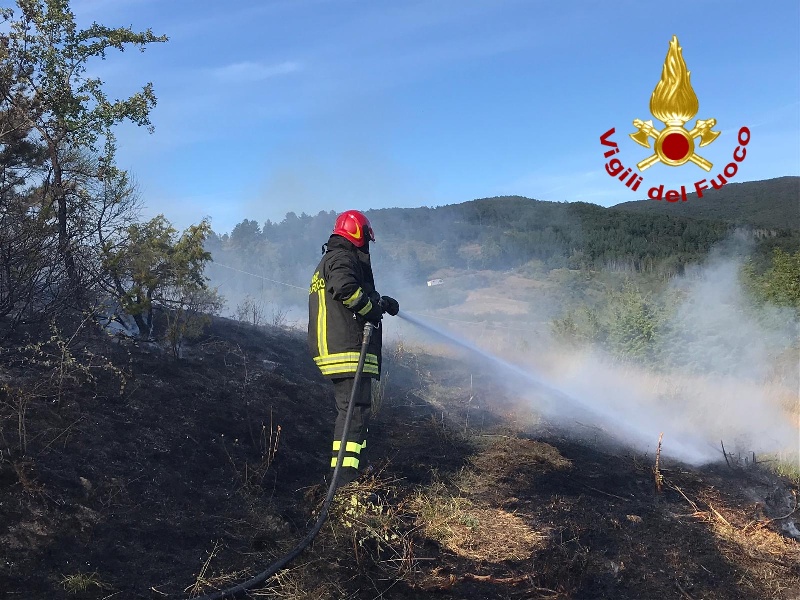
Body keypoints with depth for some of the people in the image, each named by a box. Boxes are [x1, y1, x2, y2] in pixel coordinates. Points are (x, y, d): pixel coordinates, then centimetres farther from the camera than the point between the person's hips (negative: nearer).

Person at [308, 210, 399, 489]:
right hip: (348, 350, -11)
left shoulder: (328, 261, 27)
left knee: (353, 411, 18)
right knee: (355, 411, -13)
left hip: (333, 350, 11)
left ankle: (356, 470, 27)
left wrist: (380, 301, 43)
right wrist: (372, 308, -15)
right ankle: (344, 478, -16)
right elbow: (345, 287, -27)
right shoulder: (342, 257, -7)